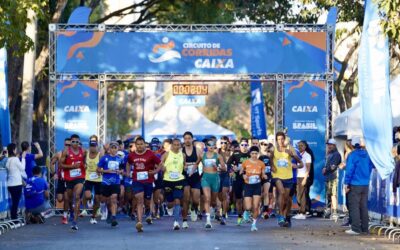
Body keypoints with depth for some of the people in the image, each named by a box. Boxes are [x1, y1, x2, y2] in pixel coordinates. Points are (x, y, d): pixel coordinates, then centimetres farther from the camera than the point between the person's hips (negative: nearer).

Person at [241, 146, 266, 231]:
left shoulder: (261, 163, -2)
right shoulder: (246, 162, -4)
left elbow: (263, 175, 7)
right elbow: (241, 172, 10)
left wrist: (264, 176, -15)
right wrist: (243, 175, -12)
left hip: (257, 186, 1)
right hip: (248, 186, -1)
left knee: (256, 207, -3)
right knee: (248, 207, -8)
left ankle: (254, 224, 13)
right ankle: (246, 211, 30)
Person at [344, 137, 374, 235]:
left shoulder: (352, 155, -11)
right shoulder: (367, 154, 6)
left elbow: (349, 170, -13)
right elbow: (371, 166, 14)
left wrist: (347, 184, -8)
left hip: (355, 185, -6)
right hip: (365, 185, 6)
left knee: (354, 207, -3)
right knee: (364, 207, 12)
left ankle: (356, 228, -7)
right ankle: (364, 228, 15)